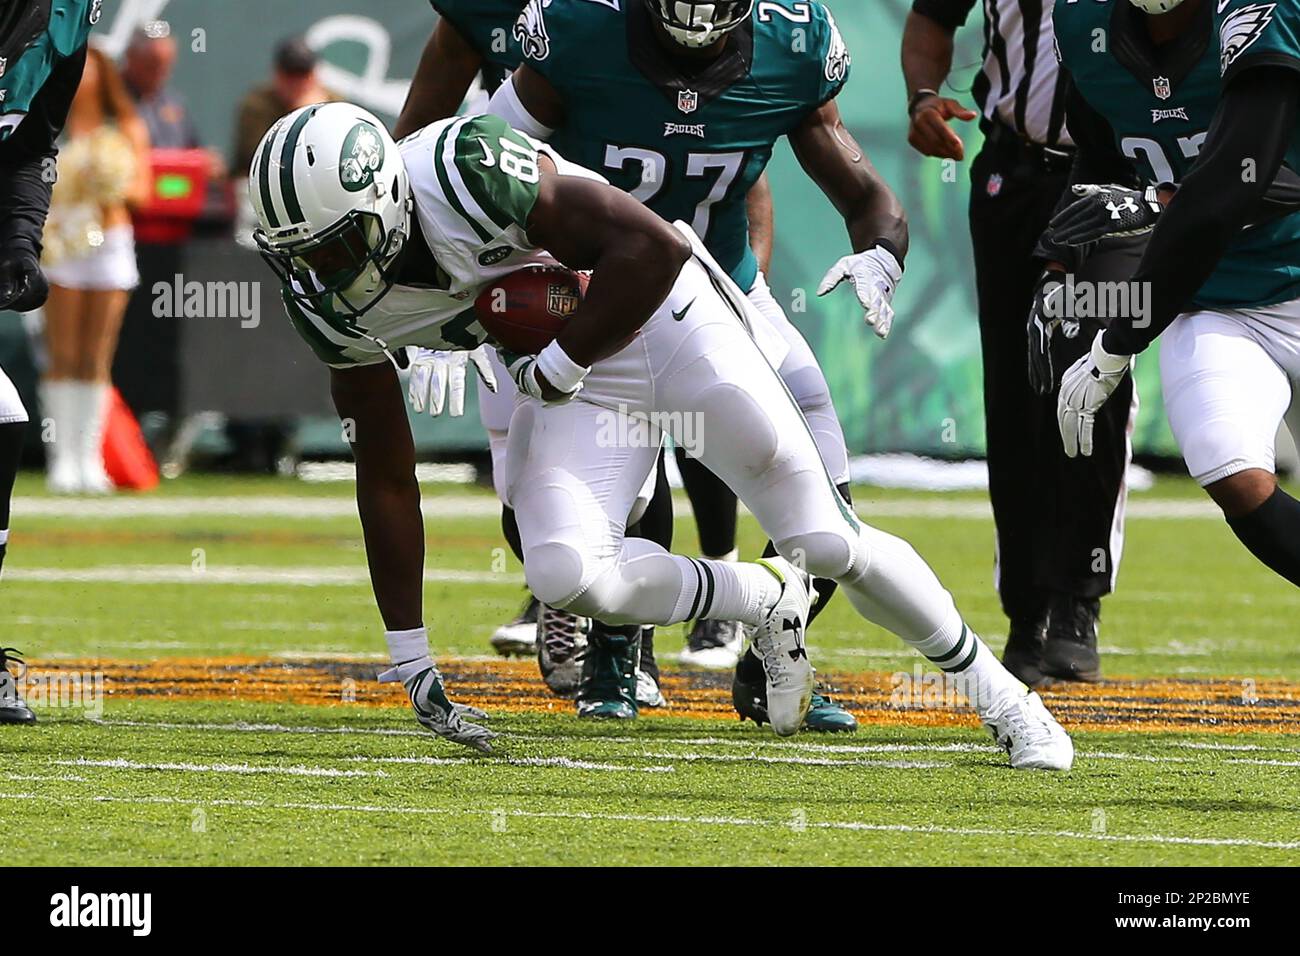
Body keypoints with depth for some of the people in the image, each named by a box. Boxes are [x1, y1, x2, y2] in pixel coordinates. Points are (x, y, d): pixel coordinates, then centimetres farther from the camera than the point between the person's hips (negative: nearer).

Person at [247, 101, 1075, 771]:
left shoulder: (467, 170, -34)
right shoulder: (331, 305, -14)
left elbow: (654, 248, -31)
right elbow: (386, 477, -3)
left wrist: (554, 370, -27)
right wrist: (409, 658, -2)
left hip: (661, 311, -5)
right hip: (569, 377, 5)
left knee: (831, 545, -1)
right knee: (566, 576, -21)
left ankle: (991, 685, 22)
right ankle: (765, 603, 6)